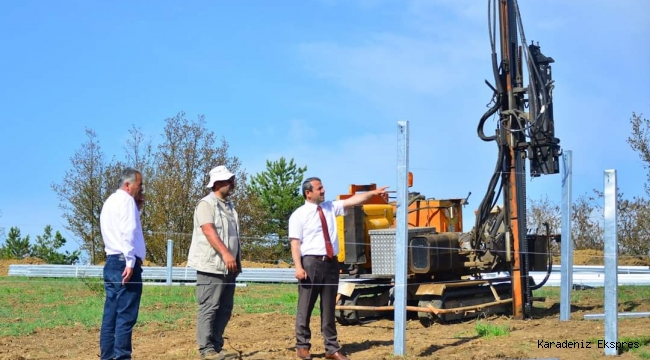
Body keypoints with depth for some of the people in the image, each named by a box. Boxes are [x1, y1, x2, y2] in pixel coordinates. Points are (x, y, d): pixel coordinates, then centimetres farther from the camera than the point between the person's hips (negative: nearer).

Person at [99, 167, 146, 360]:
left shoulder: (111, 201, 21)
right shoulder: (125, 199, -8)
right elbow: (128, 232, -19)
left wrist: (137, 207, 18)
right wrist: (130, 262, -23)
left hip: (111, 263, 9)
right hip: (125, 263, -9)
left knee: (111, 314, 8)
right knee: (126, 315, -9)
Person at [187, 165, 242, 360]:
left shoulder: (229, 206, 18)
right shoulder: (206, 204, -8)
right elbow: (209, 231, -21)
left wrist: (237, 260, 18)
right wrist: (225, 254, -31)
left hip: (229, 267, 9)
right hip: (212, 266, -9)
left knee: (225, 309, 10)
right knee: (209, 308, -7)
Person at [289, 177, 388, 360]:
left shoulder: (330, 207, 13)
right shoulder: (299, 215, -3)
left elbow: (353, 200, 6)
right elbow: (295, 243, -8)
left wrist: (374, 193, -5)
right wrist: (298, 267, -17)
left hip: (331, 262, 5)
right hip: (311, 262, -5)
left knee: (329, 307, 10)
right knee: (305, 307, 2)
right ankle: (302, 345, 15)